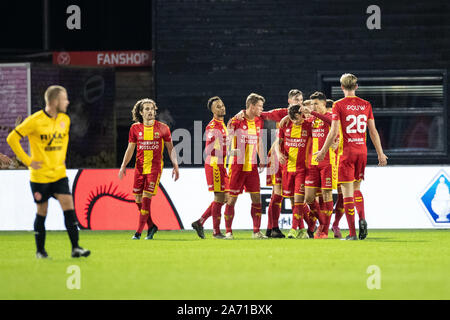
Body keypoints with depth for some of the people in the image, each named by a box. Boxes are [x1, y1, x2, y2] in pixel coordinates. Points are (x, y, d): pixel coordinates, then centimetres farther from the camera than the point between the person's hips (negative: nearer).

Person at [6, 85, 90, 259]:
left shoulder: (65, 119, 5)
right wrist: (27, 161, -11)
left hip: (59, 174, 4)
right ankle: (40, 250, 19)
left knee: (69, 208, -8)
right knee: (42, 213, 5)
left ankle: (75, 248, -7)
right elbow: (12, 139, -11)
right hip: (40, 175, -4)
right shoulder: (35, 120, -14)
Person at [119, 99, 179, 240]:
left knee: (146, 198, -10)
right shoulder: (135, 128, 4)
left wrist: (175, 166, 0)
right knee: (138, 199, 2)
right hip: (139, 167, 3)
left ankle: (139, 232, -6)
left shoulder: (163, 128, -1)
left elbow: (170, 148, 6)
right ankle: (151, 226, 22)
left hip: (155, 167, -3)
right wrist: (123, 166, 3)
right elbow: (130, 149, 11)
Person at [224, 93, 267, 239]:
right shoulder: (237, 120, -8)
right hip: (237, 166, -5)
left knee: (257, 198, 1)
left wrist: (262, 160, 17)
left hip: (252, 166, 5)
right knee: (232, 199, -2)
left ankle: (256, 231, 7)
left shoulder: (259, 122, 11)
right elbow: (228, 137, -13)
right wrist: (231, 150, -32)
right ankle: (228, 231, 5)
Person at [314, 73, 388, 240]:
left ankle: (352, 232, -5)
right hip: (362, 151, 4)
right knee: (356, 187, 20)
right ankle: (362, 218, -5)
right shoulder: (366, 105, 6)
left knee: (347, 192, -1)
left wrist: (323, 151, 2)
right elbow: (373, 131, 8)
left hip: (347, 151, -4)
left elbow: (333, 132, -9)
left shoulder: (339, 105, -6)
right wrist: (380, 153, 14)